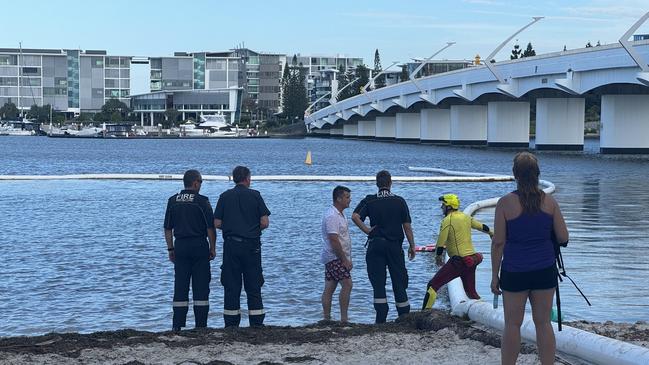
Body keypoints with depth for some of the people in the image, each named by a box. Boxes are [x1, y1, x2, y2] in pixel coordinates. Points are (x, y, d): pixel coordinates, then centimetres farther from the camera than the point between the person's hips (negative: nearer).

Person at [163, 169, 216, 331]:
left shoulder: (173, 201, 6)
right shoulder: (202, 201, -7)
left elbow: (168, 228, 9)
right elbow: (210, 228, -8)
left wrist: (170, 249, 15)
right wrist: (213, 248, 2)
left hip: (180, 246, 4)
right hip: (199, 246, -4)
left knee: (180, 287, 6)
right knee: (201, 287, 2)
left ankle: (177, 326, 3)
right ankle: (201, 325, 1)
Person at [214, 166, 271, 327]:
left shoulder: (225, 196, 3)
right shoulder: (255, 195, -1)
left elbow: (217, 224, 1)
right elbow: (264, 223, -4)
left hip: (231, 245, 1)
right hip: (252, 245, -1)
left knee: (231, 286, 5)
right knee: (253, 286, 5)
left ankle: (231, 324, 5)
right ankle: (256, 324, 4)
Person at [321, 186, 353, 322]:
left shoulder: (339, 214, 17)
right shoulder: (332, 216, -17)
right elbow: (334, 240, -22)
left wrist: (347, 259, 20)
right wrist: (345, 260, -20)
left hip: (335, 258, 10)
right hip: (334, 257, -10)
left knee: (329, 288, 8)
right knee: (347, 284, -15)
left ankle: (326, 319, 10)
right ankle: (344, 318, -15)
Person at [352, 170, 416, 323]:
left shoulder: (369, 201, -1)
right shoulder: (399, 201, 0)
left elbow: (355, 216, -16)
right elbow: (407, 226, 0)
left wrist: (366, 230, -5)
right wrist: (412, 246, 7)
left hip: (375, 245, 0)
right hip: (395, 245, 0)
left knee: (378, 283, 2)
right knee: (399, 282, 9)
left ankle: (381, 319, -2)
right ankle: (405, 316, 13)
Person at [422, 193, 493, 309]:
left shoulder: (447, 220, -10)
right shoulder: (466, 217, 11)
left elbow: (441, 242, -13)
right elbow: (481, 226, 25)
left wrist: (438, 256, 4)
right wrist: (491, 233, 46)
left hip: (458, 261, -8)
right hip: (472, 260, 8)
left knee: (433, 285, -6)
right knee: (471, 292, 20)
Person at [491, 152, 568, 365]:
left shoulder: (505, 203, -10)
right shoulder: (549, 202, -2)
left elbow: (498, 242, -8)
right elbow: (563, 238, 0)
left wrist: (495, 275, 0)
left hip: (515, 272, -2)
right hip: (545, 271, 2)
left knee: (512, 324, 7)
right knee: (543, 323, 9)